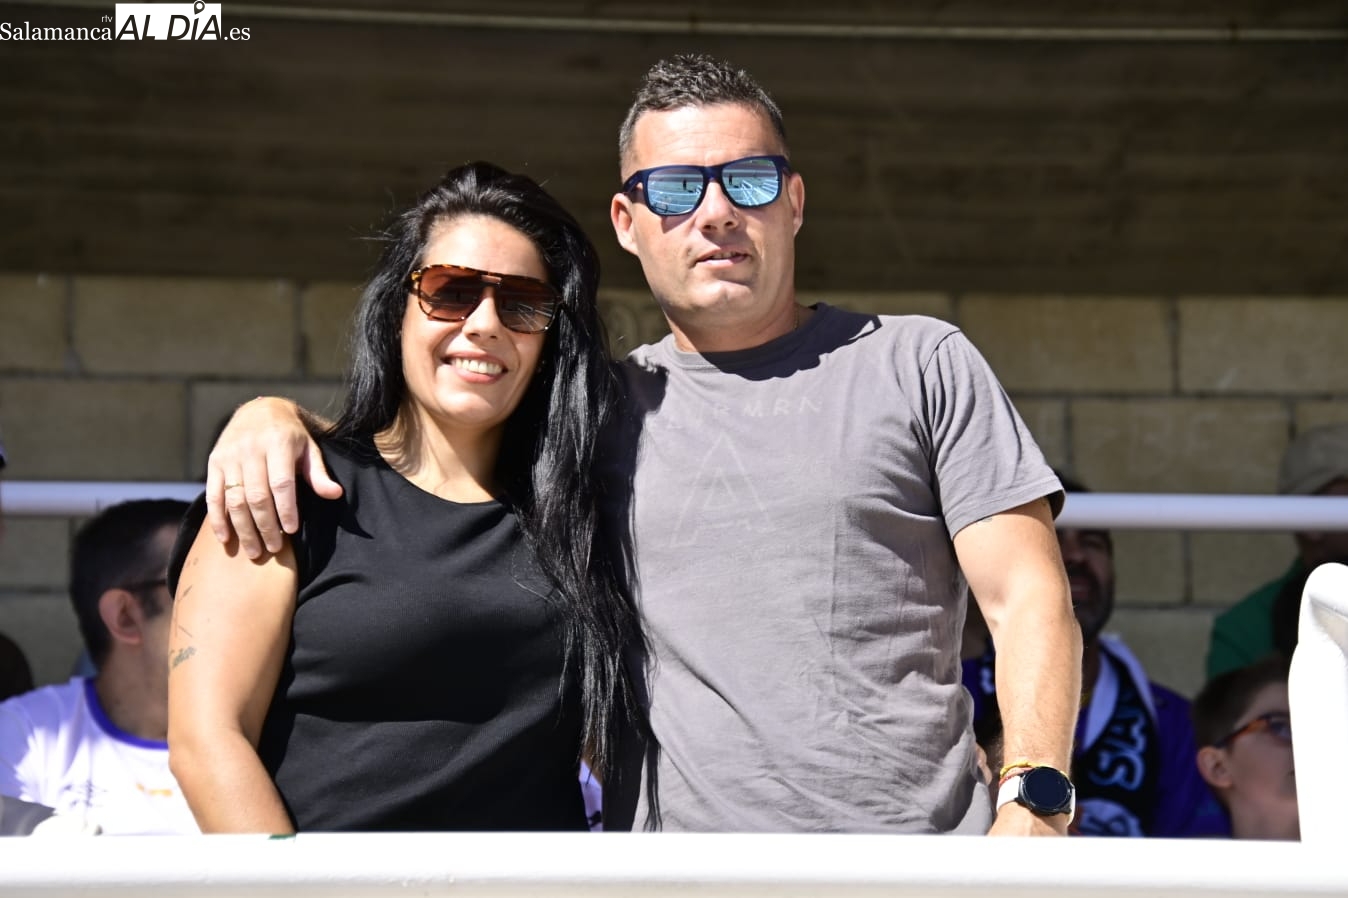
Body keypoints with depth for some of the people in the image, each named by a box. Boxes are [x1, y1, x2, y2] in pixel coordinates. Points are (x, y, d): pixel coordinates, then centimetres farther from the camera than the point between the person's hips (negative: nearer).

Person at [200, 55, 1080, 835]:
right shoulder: (602, 408, 13)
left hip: (914, 846, -1)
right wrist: (273, 411, 3)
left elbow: (1029, 602, 2)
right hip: (670, 862, 2)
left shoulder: (918, 363, 7)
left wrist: (1032, 806, -11)